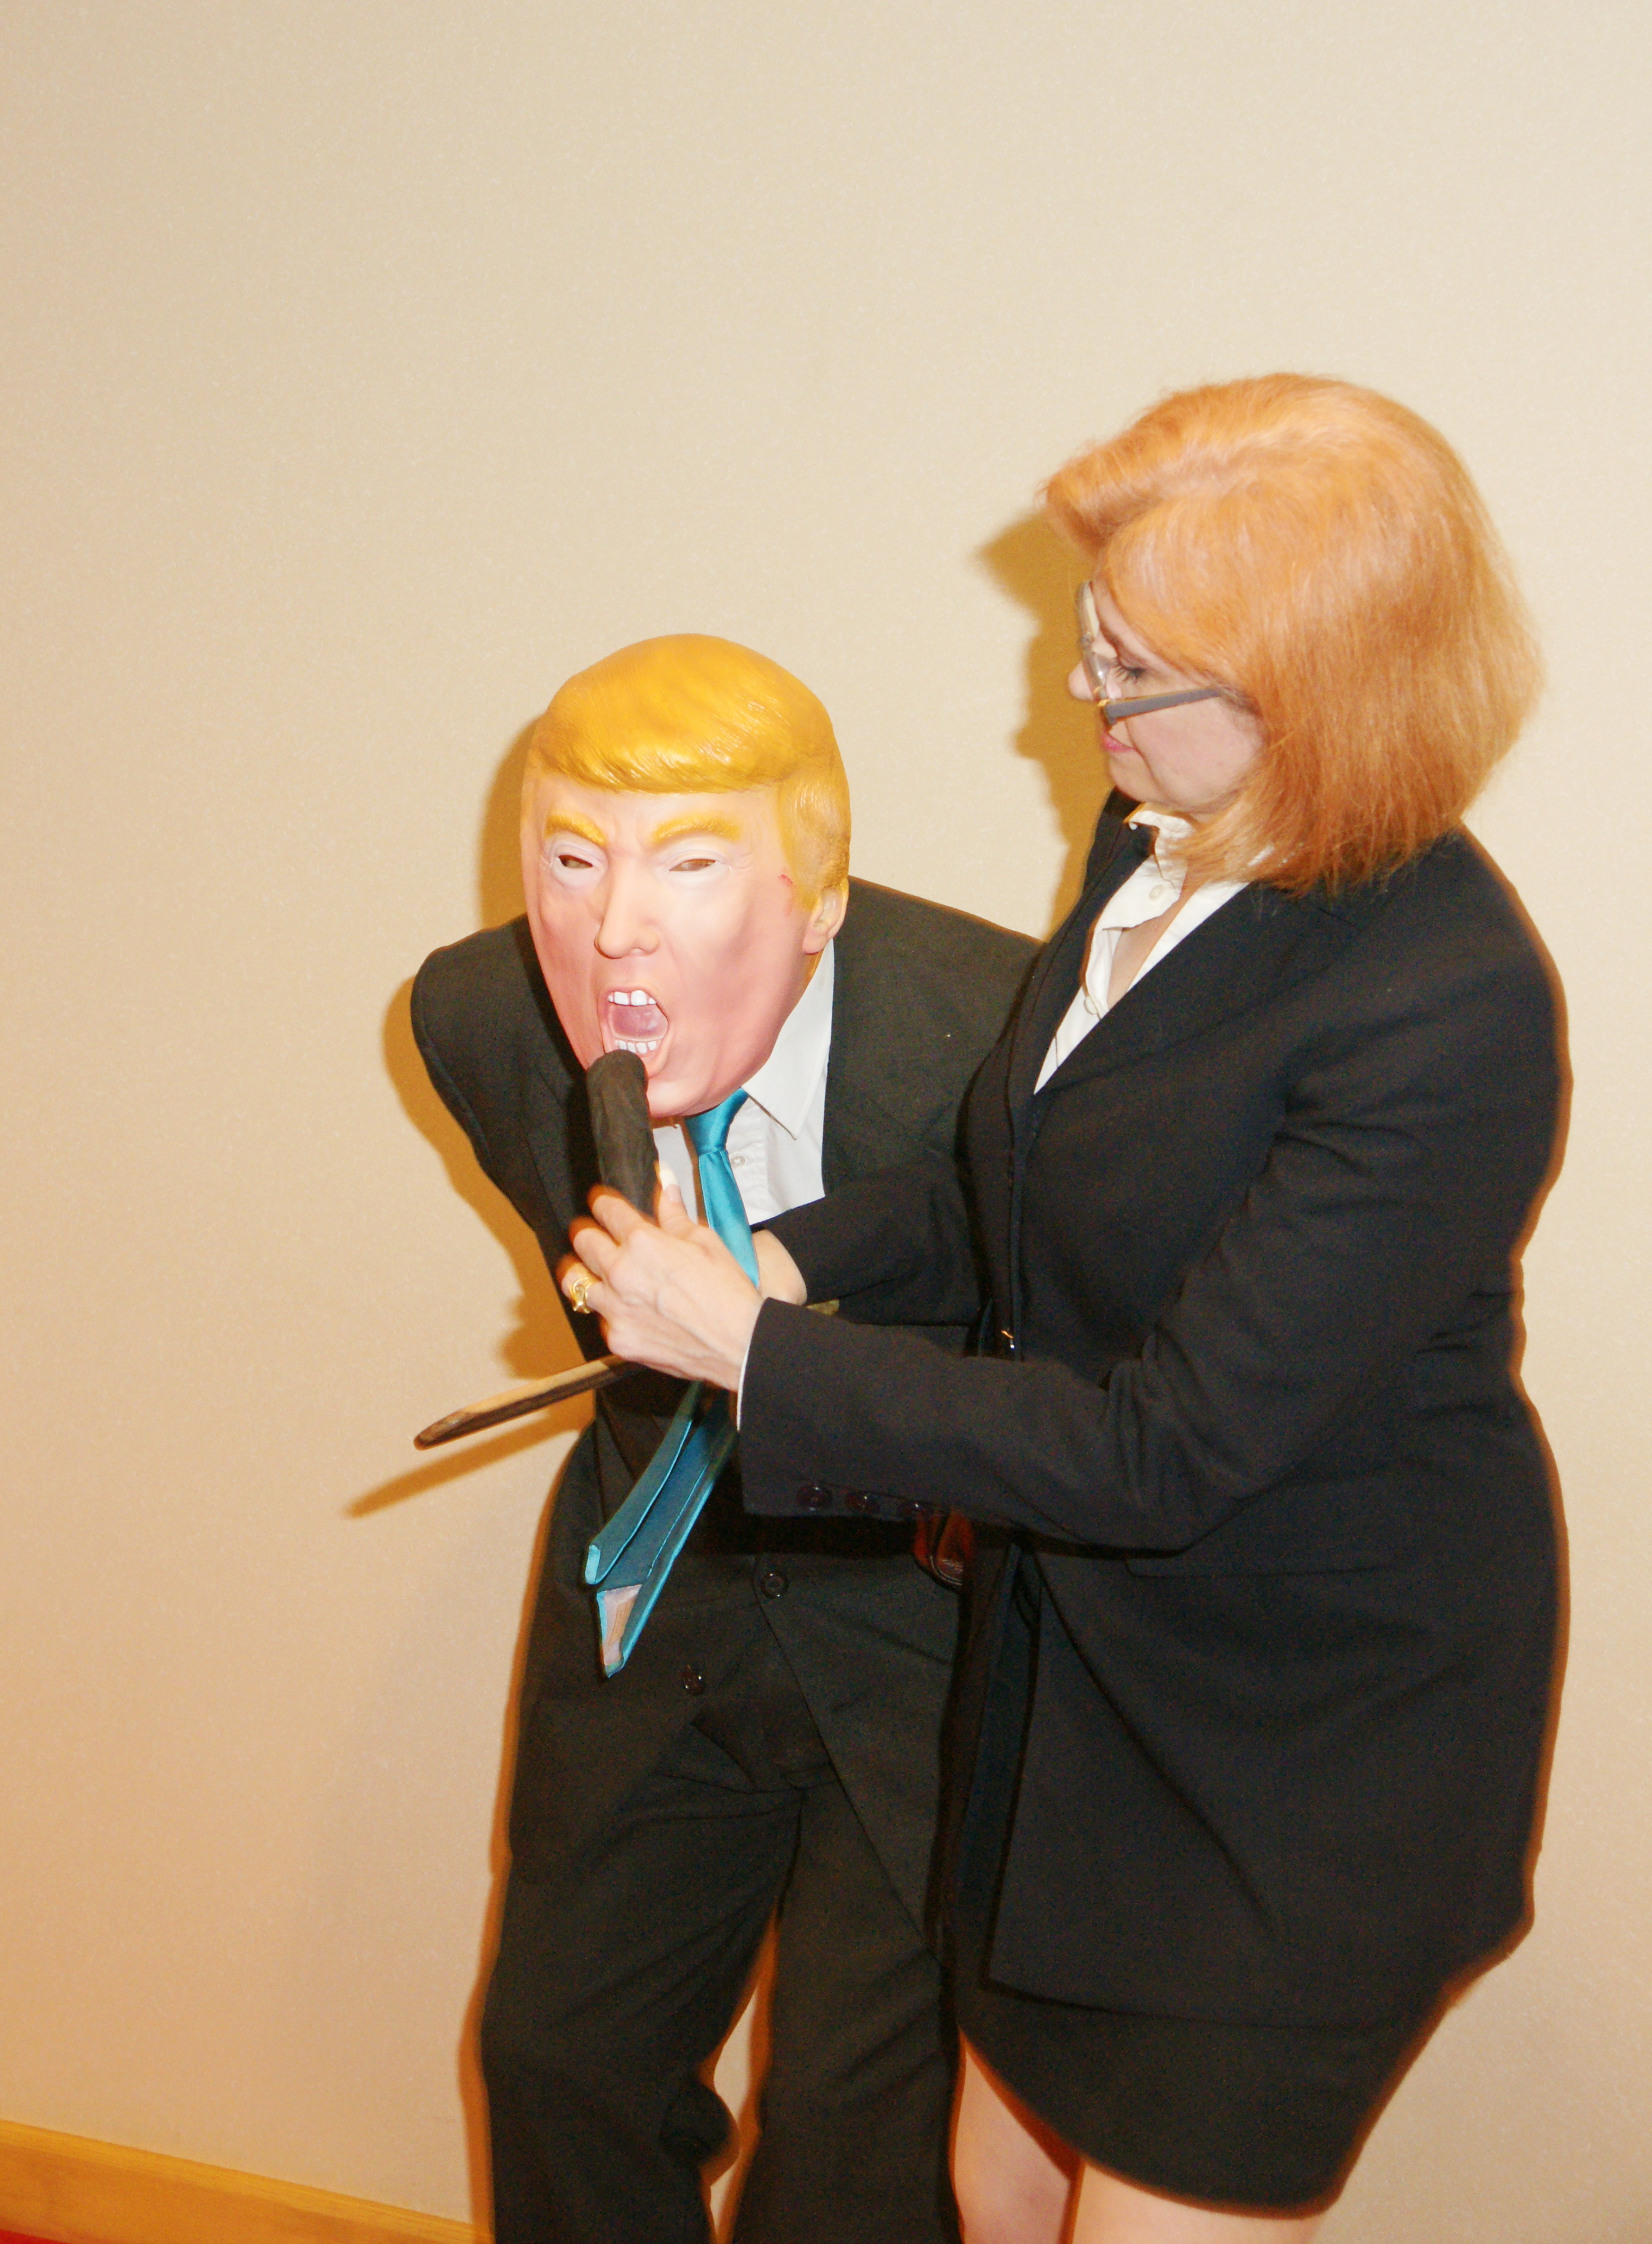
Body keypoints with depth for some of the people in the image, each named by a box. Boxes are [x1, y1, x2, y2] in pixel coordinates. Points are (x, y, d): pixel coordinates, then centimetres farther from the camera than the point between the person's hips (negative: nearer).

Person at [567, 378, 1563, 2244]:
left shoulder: (1442, 1020, -30)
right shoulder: (1163, 840, -5)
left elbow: (1172, 1447, -28)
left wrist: (759, 1357, -22)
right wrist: (799, 1258, -2)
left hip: (1314, 1737, -8)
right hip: (1082, 1662, 8)